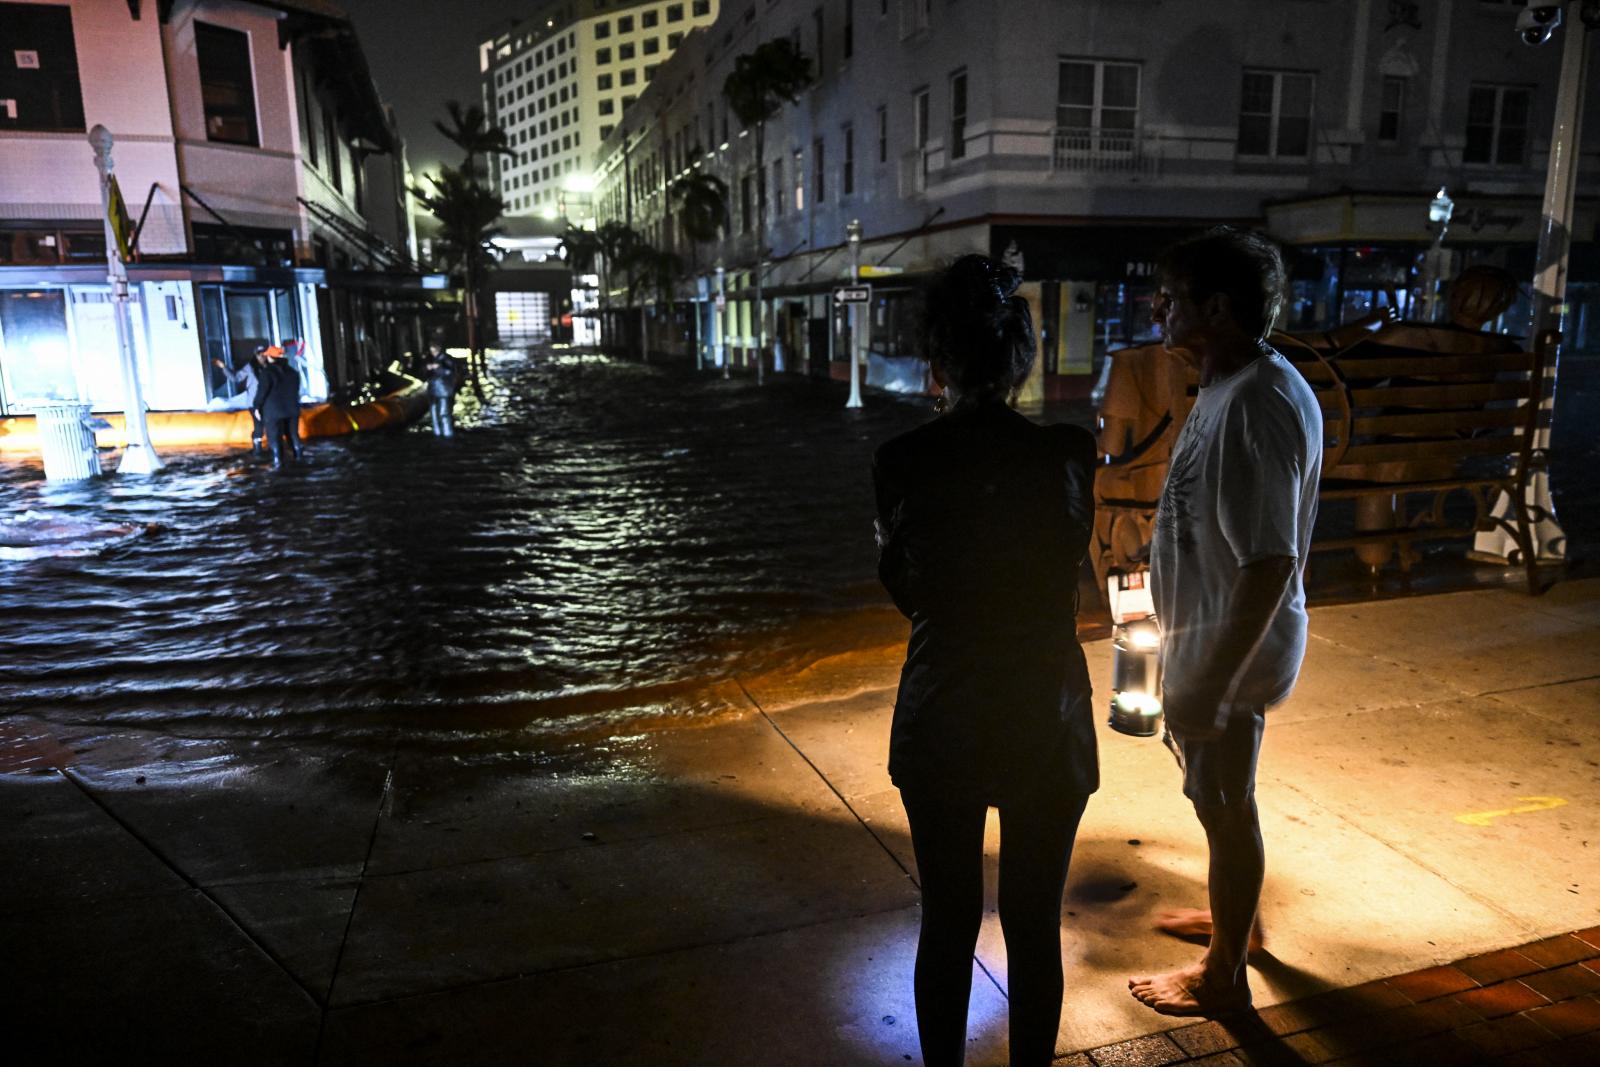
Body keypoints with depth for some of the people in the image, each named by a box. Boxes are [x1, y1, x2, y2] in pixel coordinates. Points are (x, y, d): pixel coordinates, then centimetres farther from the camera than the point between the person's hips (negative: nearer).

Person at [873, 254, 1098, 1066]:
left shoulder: (901, 463, -13)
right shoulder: (1065, 455, -13)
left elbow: (900, 582, 2)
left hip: (940, 724, 0)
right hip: (1045, 723, 0)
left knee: (947, 923, 18)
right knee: (1035, 925, 17)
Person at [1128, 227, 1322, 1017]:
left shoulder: (1258, 408, -28)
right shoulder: (1232, 387, 4)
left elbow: (1270, 565, -31)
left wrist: (1210, 684, -27)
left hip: (1234, 647, -9)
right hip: (1209, 630, 9)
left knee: (1224, 806, 8)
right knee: (1222, 796, 26)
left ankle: (1223, 976, 29)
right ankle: (1232, 915, 49)